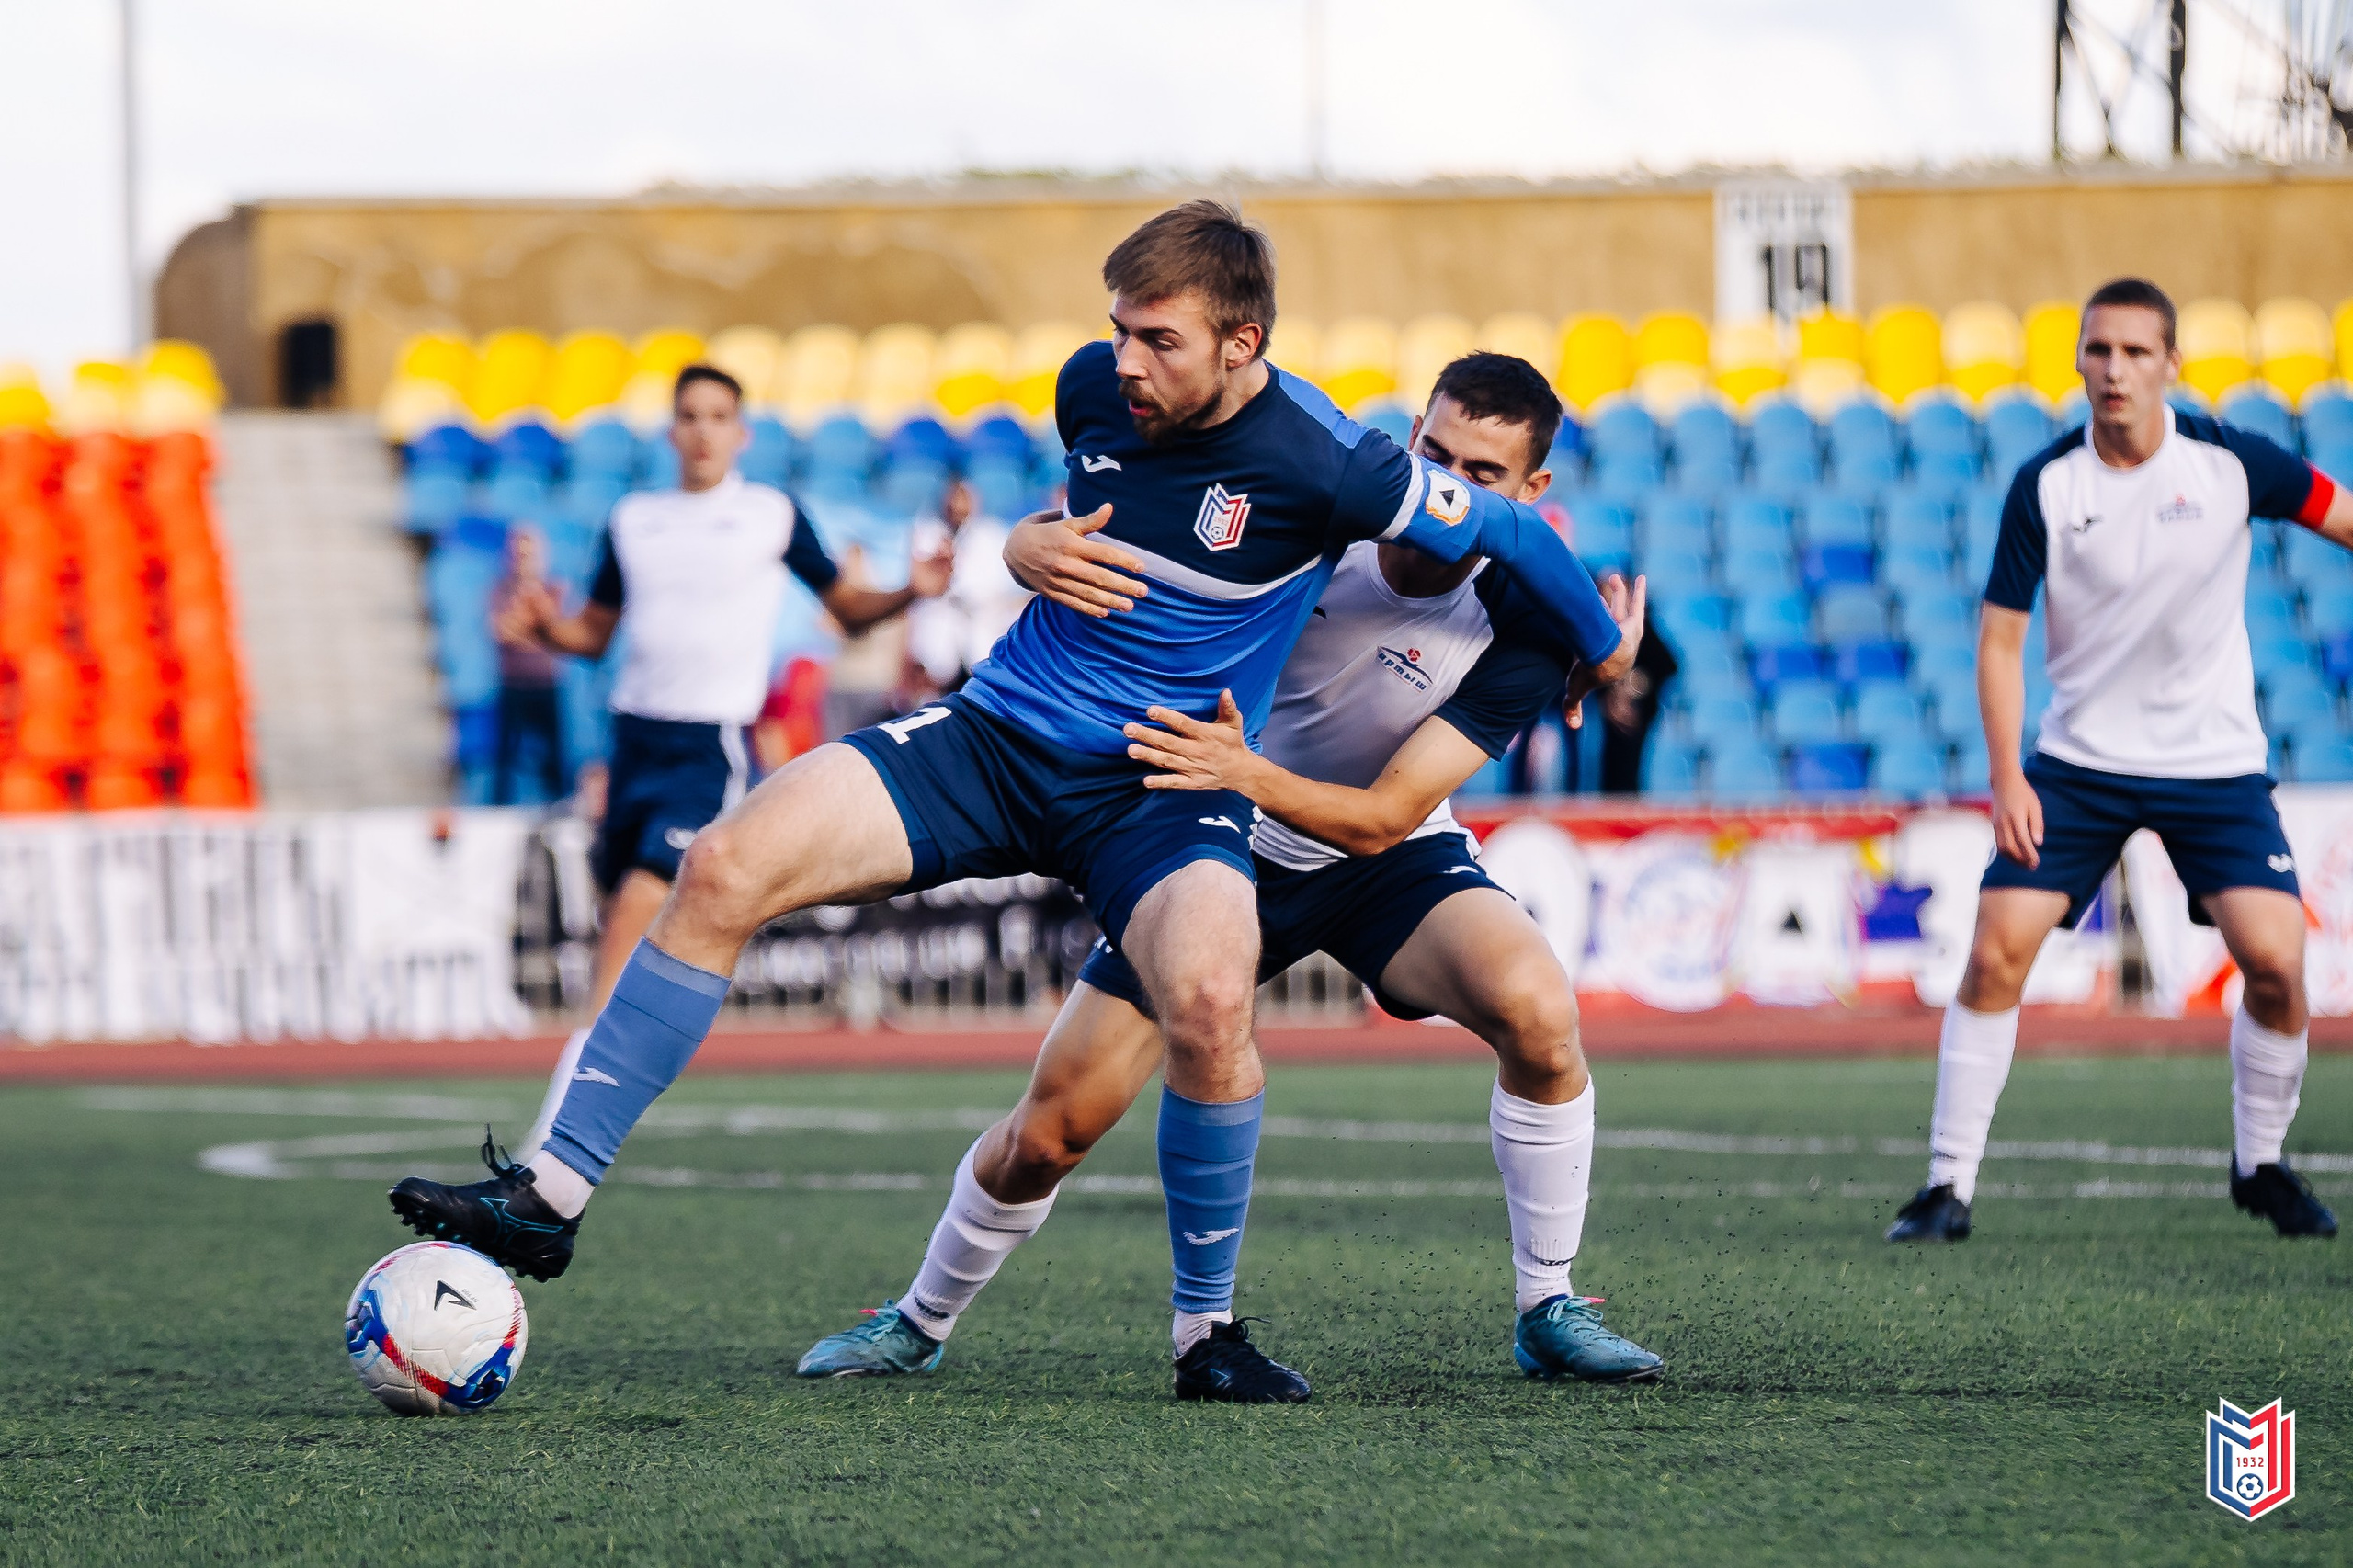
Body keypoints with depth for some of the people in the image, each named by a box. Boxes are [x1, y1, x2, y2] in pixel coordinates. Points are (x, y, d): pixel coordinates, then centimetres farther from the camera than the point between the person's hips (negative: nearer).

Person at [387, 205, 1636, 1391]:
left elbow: (1503, 528, -2)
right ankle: (551, 1195, -14)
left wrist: (1601, 647, 10)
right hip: (997, 734, 4)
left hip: (1169, 787, -4)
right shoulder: (1096, 389, -1)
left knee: (1210, 999, -36)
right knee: (724, 869, -17)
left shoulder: (1322, 465, -16)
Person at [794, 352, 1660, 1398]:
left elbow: (1382, 818, -26)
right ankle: (920, 1321, 24)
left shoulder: (1521, 633, -23)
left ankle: (1547, 1312, -12)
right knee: (1052, 1126, -5)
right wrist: (1035, 548, -41)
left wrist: (1250, 774, -43)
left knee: (1537, 1008, -30)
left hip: (1384, 858, -1)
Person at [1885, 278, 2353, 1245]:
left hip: (2215, 760, 0)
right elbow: (2000, 635, -4)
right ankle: (1949, 1184, -3)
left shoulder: (2227, 461, -9)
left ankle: (2261, 1165, 11)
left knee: (2275, 960, -13)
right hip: (2080, 759, 0)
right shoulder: (2044, 487, -8)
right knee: (1996, 952, -12)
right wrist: (2007, 775, -12)